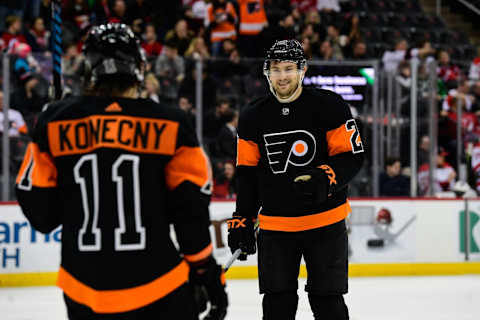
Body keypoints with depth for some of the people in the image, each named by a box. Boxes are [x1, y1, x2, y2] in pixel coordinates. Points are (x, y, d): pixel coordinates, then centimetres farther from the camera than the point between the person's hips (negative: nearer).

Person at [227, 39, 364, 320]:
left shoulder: (329, 106, -7)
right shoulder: (253, 117, 4)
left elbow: (353, 157, -8)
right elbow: (247, 173, 10)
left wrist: (325, 179, -26)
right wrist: (242, 220, 6)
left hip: (325, 222, -3)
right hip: (274, 226, 3)